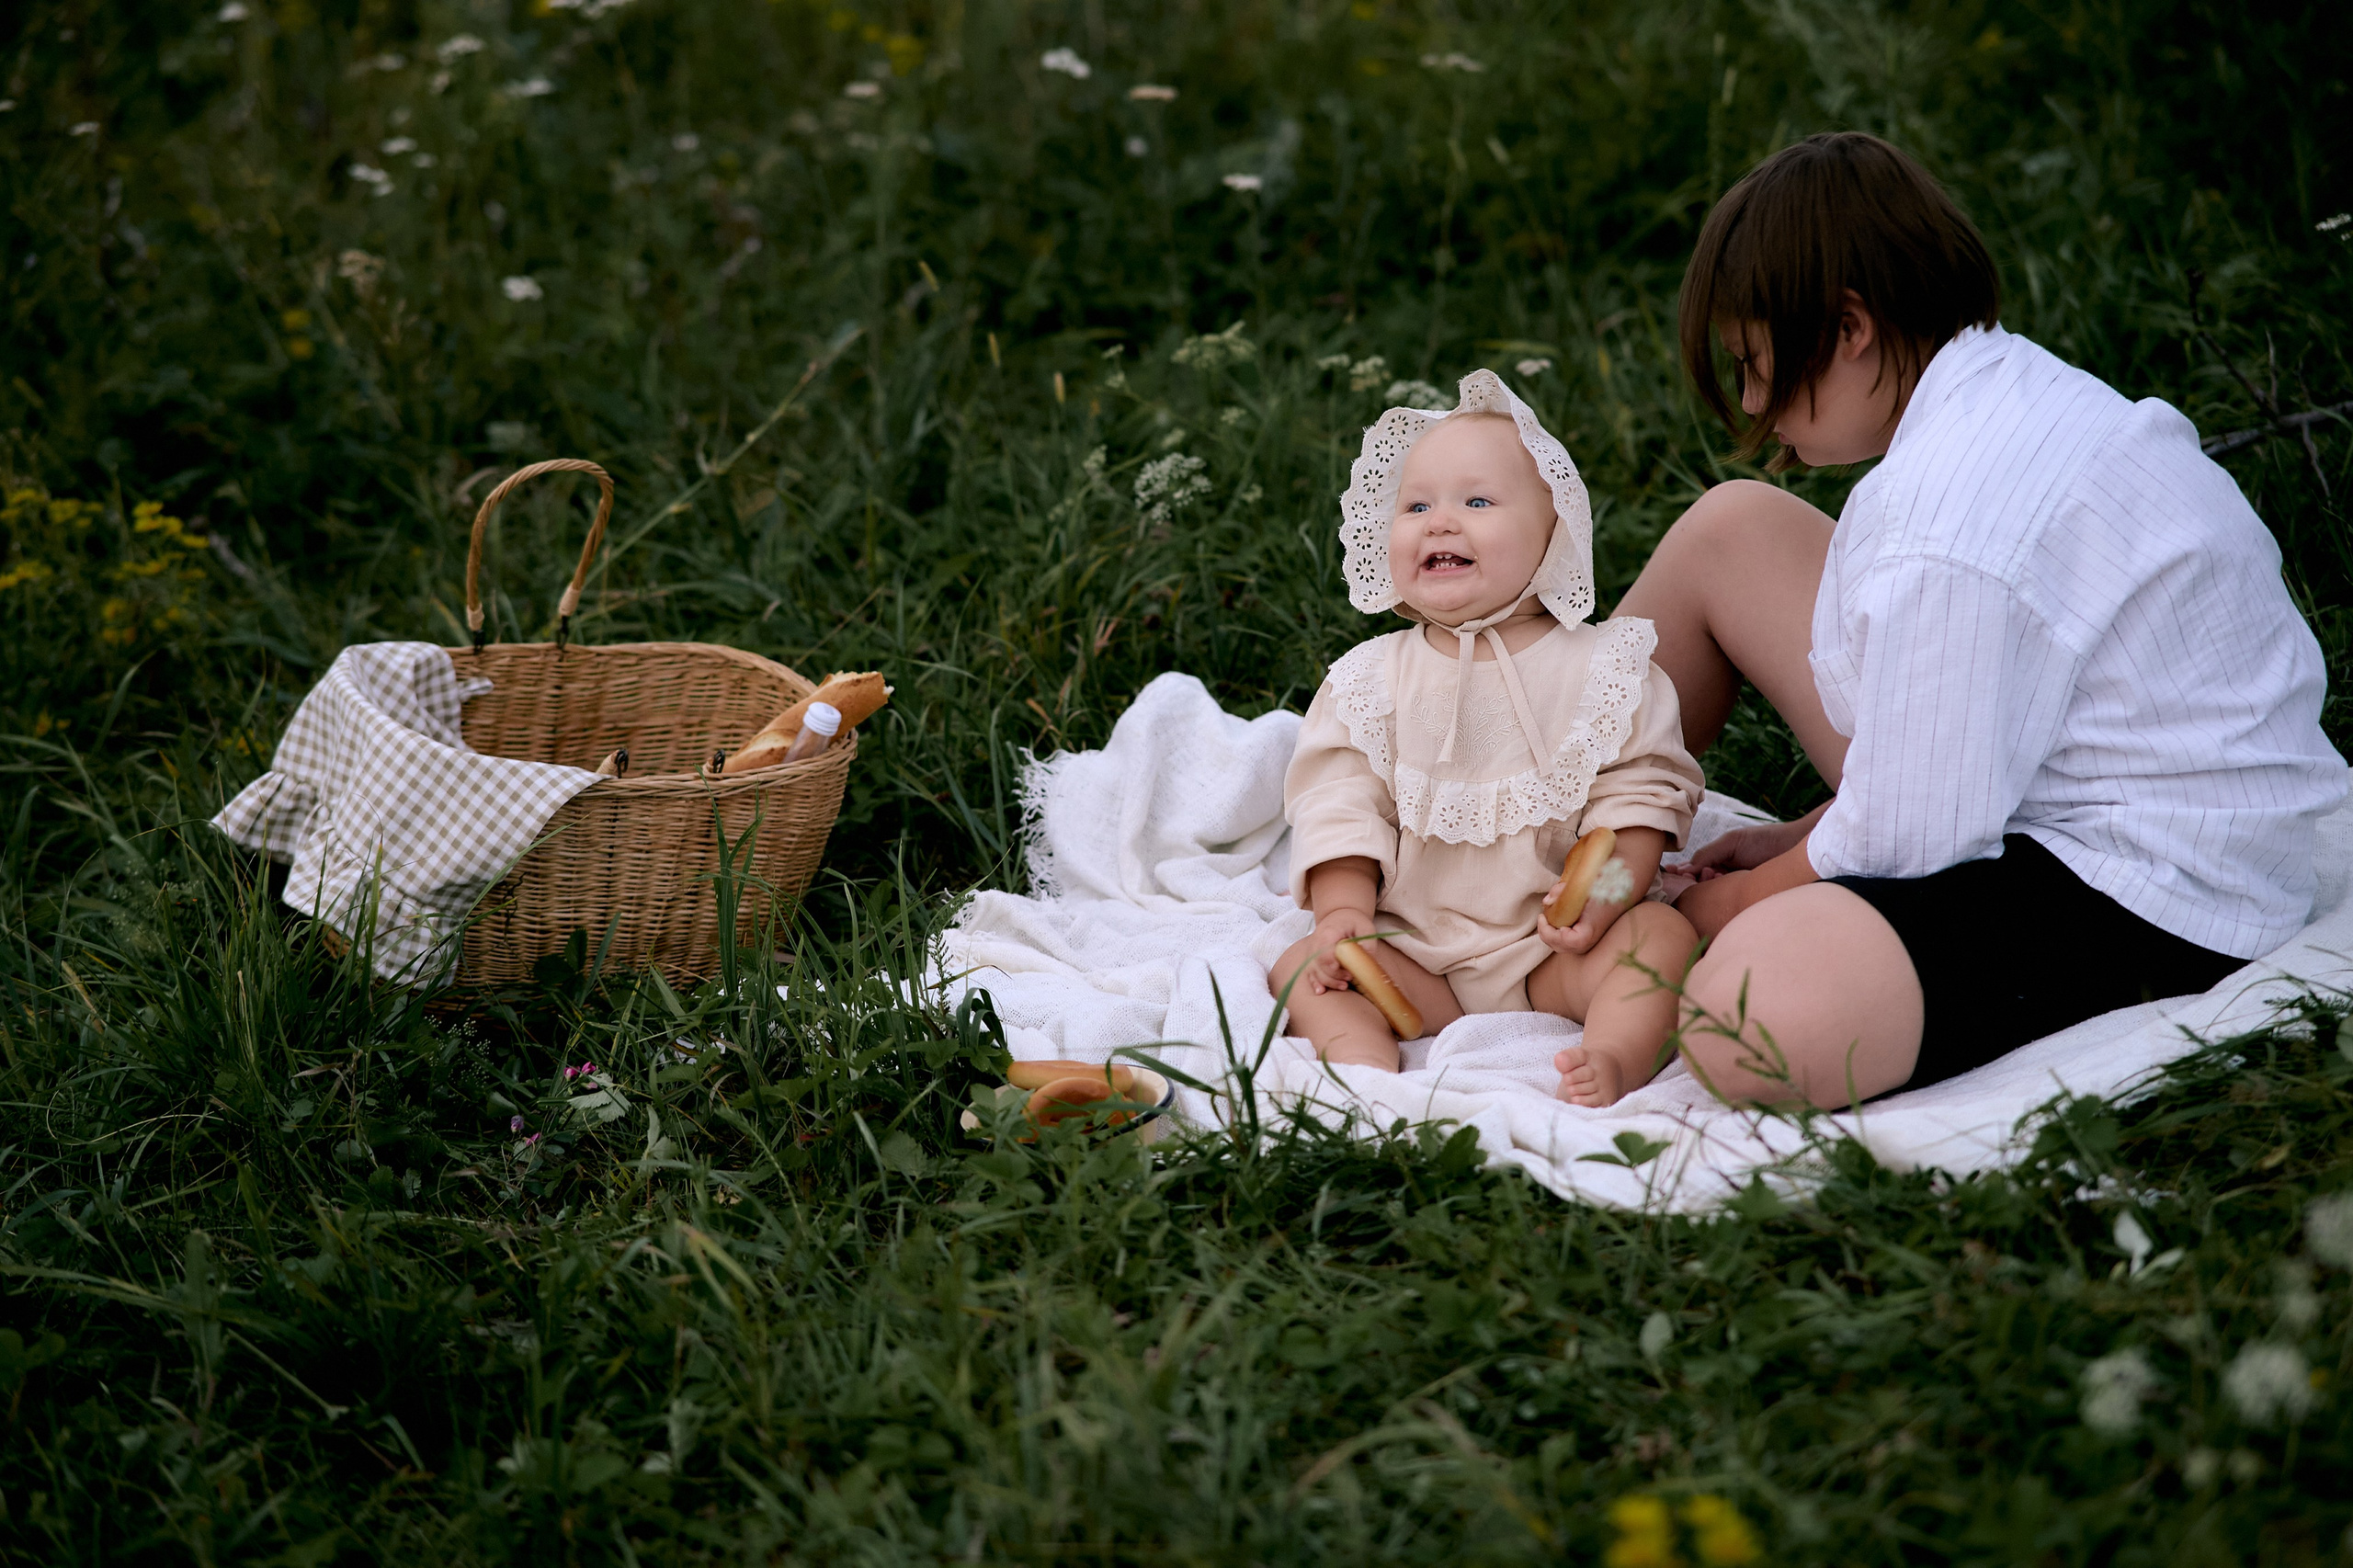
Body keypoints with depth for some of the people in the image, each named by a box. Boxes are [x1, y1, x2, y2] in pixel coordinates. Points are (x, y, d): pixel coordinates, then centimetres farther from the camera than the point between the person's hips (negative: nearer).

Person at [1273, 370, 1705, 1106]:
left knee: (1664, 933, -25)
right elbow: (1340, 806, 1)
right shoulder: (1370, 679, 6)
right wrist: (1344, 913, -14)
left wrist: (1603, 895, -19)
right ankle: (1365, 1064, -43)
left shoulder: (1603, 665, 1)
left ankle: (1615, 1059, -43)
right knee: (1302, 966, -19)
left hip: (1554, 951, -1)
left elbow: (1641, 793, -3)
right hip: (1413, 956, 1)